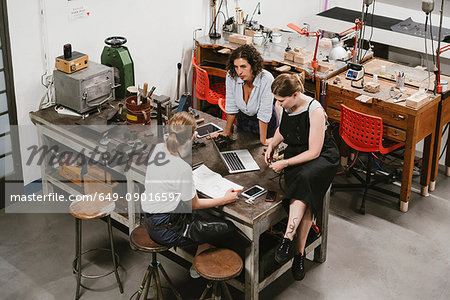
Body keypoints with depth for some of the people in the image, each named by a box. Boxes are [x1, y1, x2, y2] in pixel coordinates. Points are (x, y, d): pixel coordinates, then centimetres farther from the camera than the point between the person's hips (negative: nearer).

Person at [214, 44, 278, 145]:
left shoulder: (266, 79, -34)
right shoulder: (231, 76, -25)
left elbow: (264, 114, -27)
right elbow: (231, 106, -12)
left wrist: (263, 140, -20)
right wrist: (227, 132, -3)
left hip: (265, 124, -3)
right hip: (243, 119, 3)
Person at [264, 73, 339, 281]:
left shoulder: (315, 111, -21)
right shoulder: (285, 106, 0)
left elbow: (314, 152, -20)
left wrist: (285, 163, -20)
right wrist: (272, 146, 4)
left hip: (322, 157, -5)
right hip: (295, 154, 5)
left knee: (304, 178, -38)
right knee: (304, 197, -26)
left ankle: (289, 238, -36)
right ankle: (299, 252, -24)